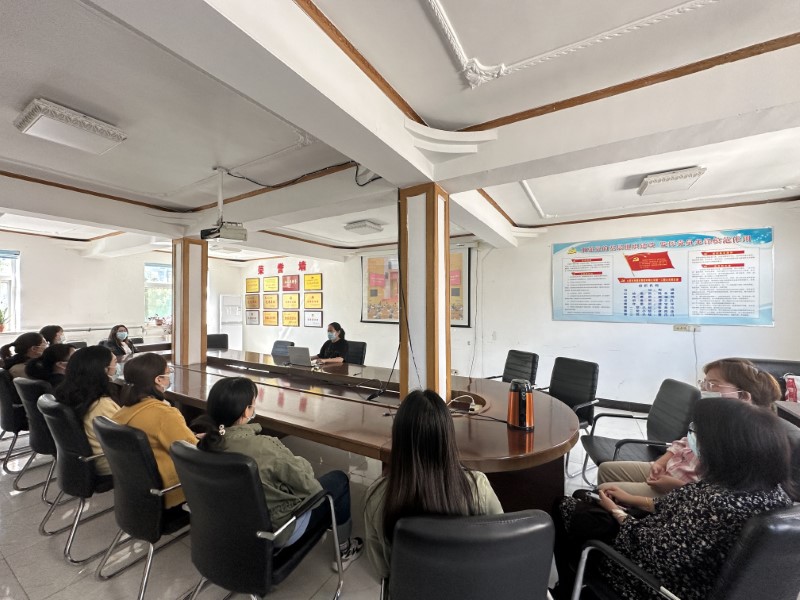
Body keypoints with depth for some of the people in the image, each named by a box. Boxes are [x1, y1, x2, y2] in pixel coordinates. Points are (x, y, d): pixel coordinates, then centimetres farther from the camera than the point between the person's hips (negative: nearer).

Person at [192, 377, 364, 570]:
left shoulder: (207, 441, -16)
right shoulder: (263, 447, -36)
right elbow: (308, 486, -22)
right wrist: (302, 464, -4)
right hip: (275, 530, -6)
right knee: (339, 479, 11)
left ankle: (323, 524, 42)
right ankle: (344, 549, 30)